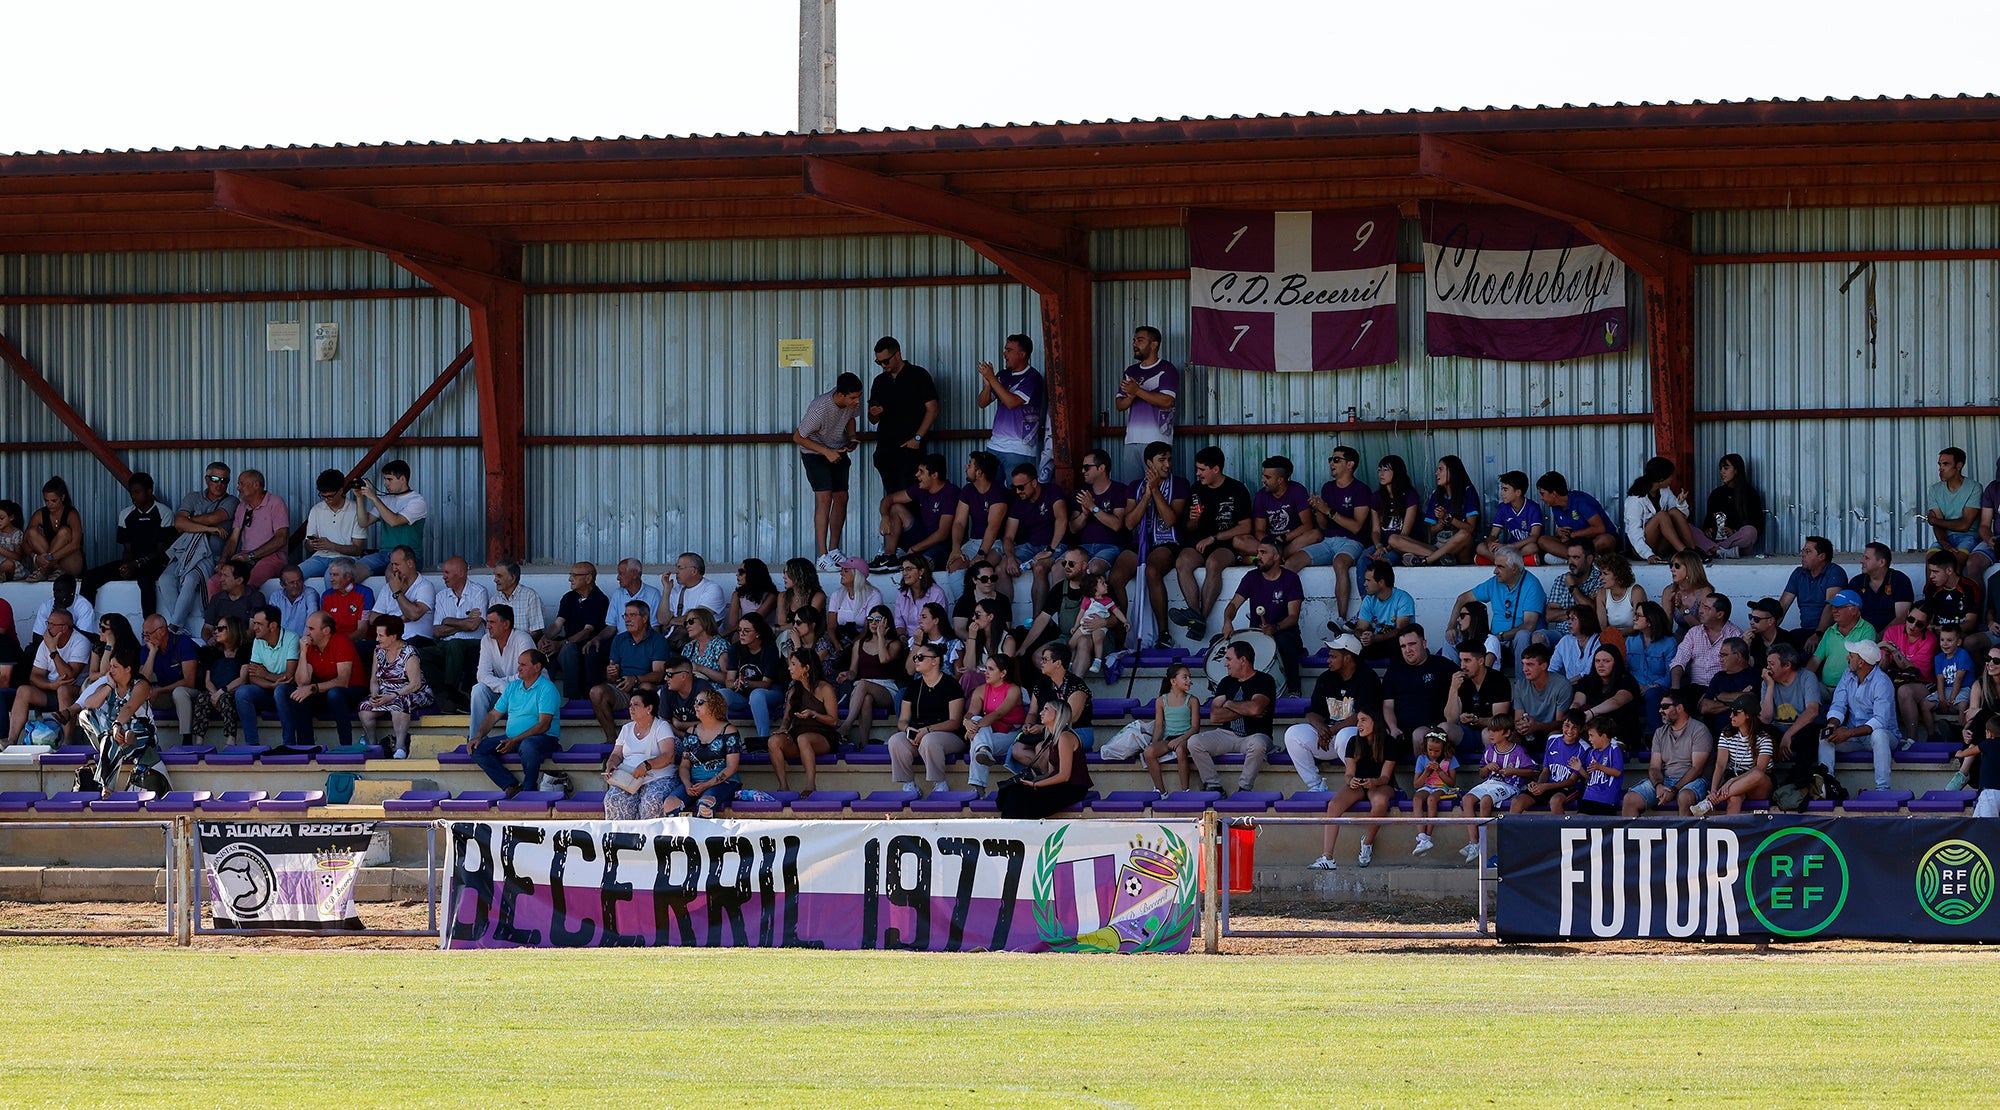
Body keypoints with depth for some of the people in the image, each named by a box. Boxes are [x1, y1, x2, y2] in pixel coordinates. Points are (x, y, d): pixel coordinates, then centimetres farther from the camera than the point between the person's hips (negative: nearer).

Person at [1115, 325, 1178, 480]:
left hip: (1156, 441, -6)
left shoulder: (1166, 370, -1)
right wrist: (1130, 397, -7)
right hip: (1132, 440, 6)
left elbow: (1167, 401, -14)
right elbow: (1119, 405, 16)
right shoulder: (1131, 371, 19)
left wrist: (1137, 391, -13)